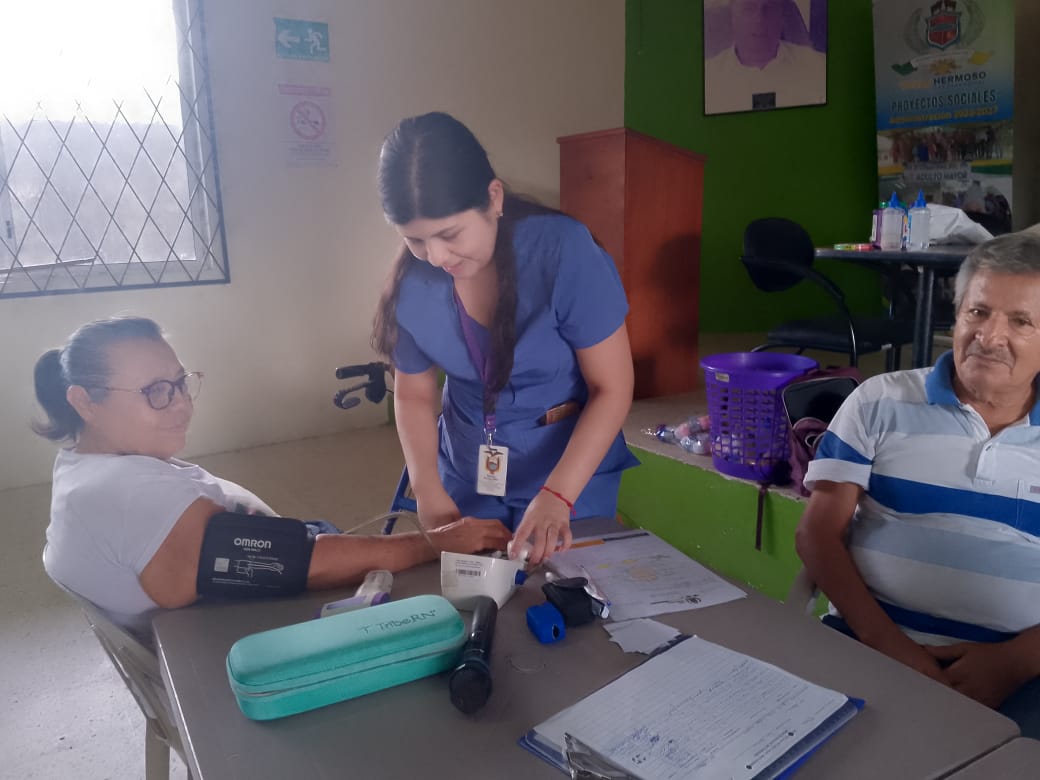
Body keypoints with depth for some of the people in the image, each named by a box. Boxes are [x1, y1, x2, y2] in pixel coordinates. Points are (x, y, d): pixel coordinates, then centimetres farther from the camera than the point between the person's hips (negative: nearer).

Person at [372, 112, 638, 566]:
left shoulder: (564, 250, -23)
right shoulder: (412, 282, -12)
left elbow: (612, 388, -18)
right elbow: (414, 395, 2)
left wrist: (557, 495, -28)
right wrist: (427, 489, -12)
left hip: (571, 472, -3)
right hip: (467, 480, 3)